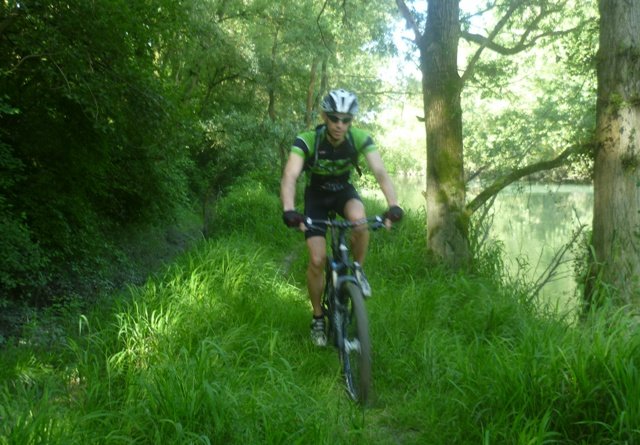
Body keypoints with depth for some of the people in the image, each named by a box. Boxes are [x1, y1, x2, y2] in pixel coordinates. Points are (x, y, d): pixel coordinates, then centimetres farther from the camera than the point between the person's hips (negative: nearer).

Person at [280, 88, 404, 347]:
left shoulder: (360, 139, -24)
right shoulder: (307, 141, -29)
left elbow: (380, 173, -33)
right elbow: (290, 176, -41)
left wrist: (393, 205, -50)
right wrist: (289, 210, -60)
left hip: (343, 191, 1)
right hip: (316, 196, -1)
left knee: (359, 219, -35)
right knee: (317, 260, -11)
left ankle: (357, 269, -7)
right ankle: (318, 318, 11)